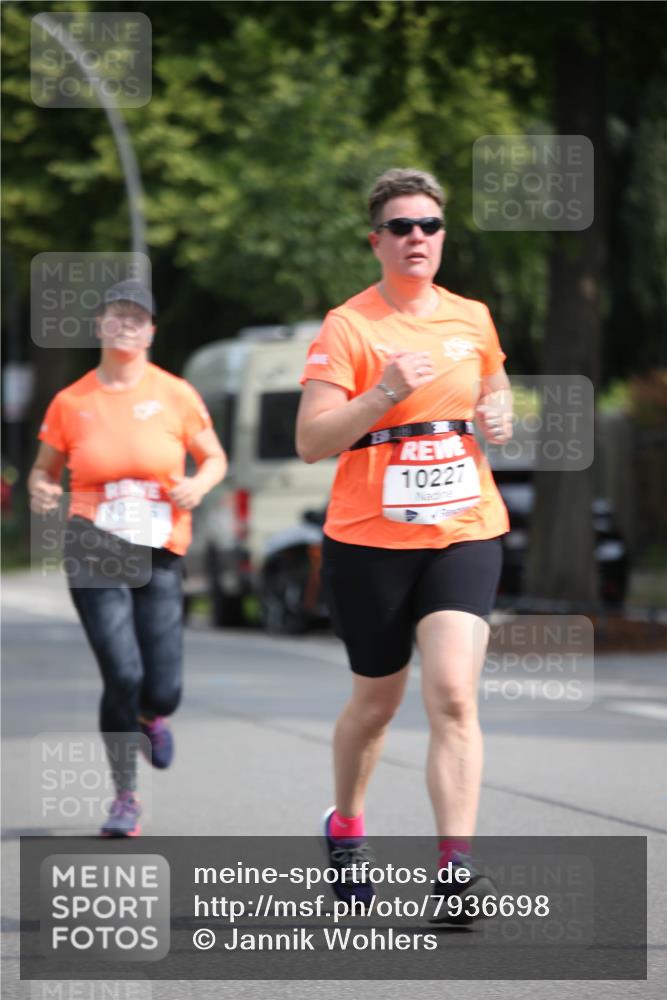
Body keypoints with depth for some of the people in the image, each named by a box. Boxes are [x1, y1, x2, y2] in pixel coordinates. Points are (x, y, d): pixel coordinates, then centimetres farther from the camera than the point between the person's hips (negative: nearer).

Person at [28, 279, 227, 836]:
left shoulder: (175, 395, 3)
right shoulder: (71, 402, 4)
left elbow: (215, 459, 11)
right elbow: (46, 468, 14)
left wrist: (198, 484, -11)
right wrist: (40, 492, -9)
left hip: (159, 556, 1)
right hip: (94, 553, -1)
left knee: (163, 690, -3)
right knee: (122, 674, -15)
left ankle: (150, 717, 38)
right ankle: (126, 799, 2)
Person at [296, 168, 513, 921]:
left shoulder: (472, 319, 8)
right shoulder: (346, 328, -7)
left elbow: (493, 391, 26)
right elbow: (311, 442, -13)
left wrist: (500, 415, 3)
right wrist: (385, 393, -26)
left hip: (464, 534, 2)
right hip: (370, 541, -2)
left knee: (453, 695, -15)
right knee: (376, 699, 12)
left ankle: (454, 863, -18)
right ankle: (345, 827, 39)